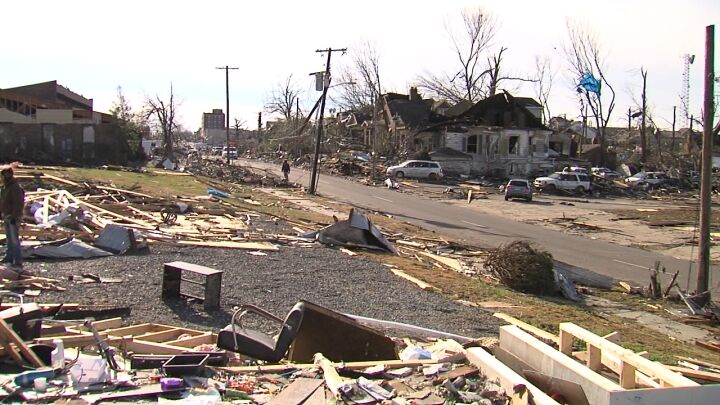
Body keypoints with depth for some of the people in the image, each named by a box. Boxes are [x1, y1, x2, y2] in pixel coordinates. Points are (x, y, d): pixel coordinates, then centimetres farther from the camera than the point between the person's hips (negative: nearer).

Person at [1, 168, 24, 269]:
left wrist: (14, 217, -24)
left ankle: (18, 261, -9)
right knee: (8, 238, 19)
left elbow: (18, 204, -22)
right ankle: (9, 257, 31)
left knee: (14, 239, -10)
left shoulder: (15, 188, -18)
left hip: (13, 218, -10)